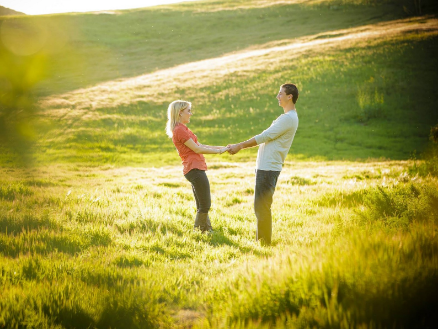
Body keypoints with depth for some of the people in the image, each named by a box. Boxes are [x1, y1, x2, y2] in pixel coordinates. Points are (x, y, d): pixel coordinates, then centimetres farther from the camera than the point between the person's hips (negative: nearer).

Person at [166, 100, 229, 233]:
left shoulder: (181, 129, 19)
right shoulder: (180, 130, -13)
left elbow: (199, 145, 18)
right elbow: (197, 149, -13)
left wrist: (221, 147, 13)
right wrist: (218, 151, -4)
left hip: (195, 170, 11)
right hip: (195, 169, -11)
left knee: (202, 206, 13)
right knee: (205, 205, -6)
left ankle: (208, 230, 16)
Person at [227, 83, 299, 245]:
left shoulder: (288, 118, -14)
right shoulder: (288, 117, 20)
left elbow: (264, 137, -15)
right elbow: (266, 138, 21)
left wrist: (240, 146, -8)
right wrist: (240, 146, 17)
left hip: (268, 169, -10)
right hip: (265, 167, 10)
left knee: (262, 207, -7)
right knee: (260, 207, 14)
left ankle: (264, 243, -2)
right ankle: (261, 240, 20)